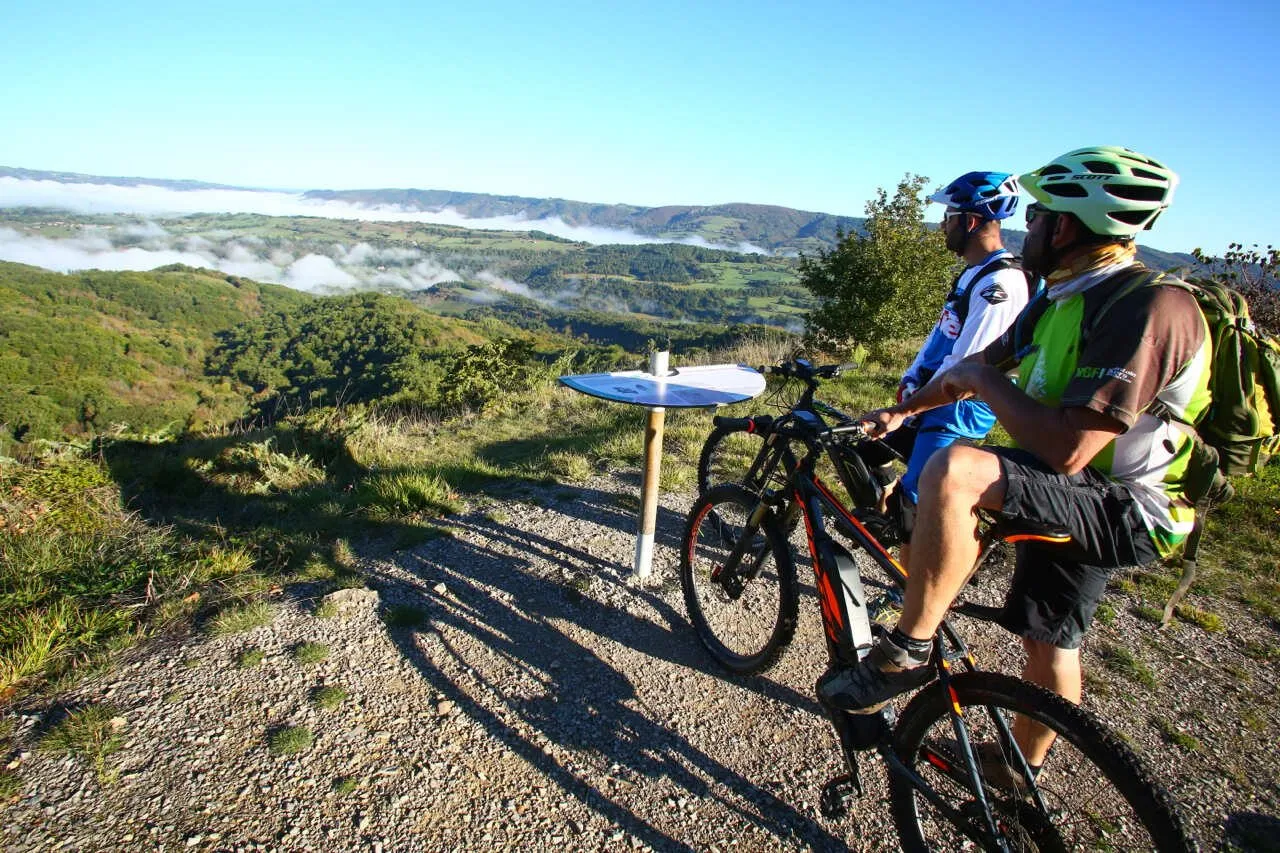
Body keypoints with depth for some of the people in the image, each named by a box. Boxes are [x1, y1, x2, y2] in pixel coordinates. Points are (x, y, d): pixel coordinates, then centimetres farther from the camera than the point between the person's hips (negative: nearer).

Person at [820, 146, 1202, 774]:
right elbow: (985, 367, 20)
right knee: (1049, 643, 22)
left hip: (1124, 512, -9)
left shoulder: (1149, 308, -23)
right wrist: (901, 410, 23)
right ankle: (1022, 770, 45)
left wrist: (982, 381, -17)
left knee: (953, 470, -33)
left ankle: (907, 651, -19)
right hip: (1075, 500, 9)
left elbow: (1067, 449, -31)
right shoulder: (1066, 296, 8)